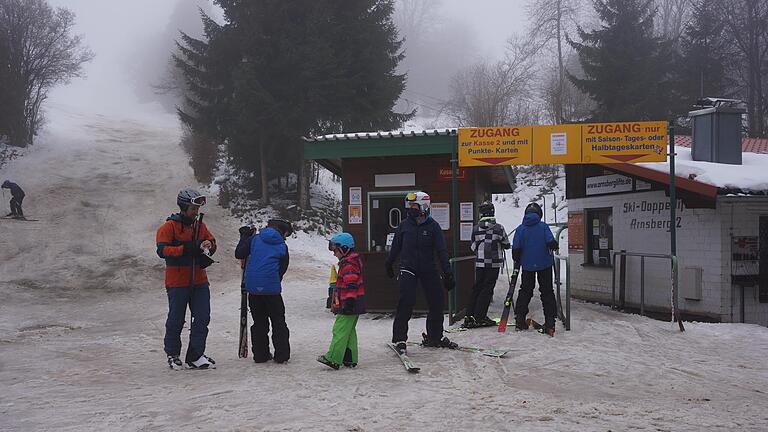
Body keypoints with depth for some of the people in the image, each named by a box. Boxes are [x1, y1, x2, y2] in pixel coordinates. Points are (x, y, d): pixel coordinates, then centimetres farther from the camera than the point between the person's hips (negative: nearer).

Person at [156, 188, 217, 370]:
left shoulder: (200, 225, 12)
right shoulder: (169, 226, -8)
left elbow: (212, 242, 19)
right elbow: (162, 250, -17)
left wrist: (208, 244, -5)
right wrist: (186, 249, -26)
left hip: (199, 281, 6)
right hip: (177, 281, -5)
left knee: (202, 318, 0)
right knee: (176, 321, 5)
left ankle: (195, 356, 6)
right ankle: (172, 354, 22)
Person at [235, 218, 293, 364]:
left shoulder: (254, 239, 4)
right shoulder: (282, 246, 3)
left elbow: (239, 254, 0)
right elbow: (282, 269, 6)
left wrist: (244, 237, 14)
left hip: (253, 288, 2)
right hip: (272, 289, -2)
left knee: (259, 322, 13)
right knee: (278, 322, 9)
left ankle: (260, 354, 13)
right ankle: (281, 355, 6)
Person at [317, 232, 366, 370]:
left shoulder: (349, 264, -15)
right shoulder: (352, 261, 20)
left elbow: (351, 285, -23)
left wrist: (348, 302, -26)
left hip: (349, 306, -11)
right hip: (354, 306, 11)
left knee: (340, 330, -11)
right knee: (349, 331, 13)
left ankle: (333, 359, -13)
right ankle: (350, 359, 16)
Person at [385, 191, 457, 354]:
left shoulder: (433, 226, -4)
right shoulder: (404, 225, 1)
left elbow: (441, 251, -5)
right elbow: (396, 247, 15)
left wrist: (447, 273, -10)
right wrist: (388, 265, 26)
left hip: (429, 270, 1)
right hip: (408, 269, -1)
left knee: (436, 303, 4)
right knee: (406, 302, -14)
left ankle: (435, 337, 22)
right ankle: (399, 339, -7)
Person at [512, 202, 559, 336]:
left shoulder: (521, 229, -3)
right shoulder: (543, 226, -7)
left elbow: (516, 249, -5)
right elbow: (551, 243, -15)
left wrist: (517, 260, 13)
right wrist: (555, 246, 8)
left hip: (527, 265, 1)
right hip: (545, 264, -1)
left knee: (525, 291, 15)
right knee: (547, 292, 6)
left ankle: (520, 320, 12)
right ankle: (550, 323, 1)